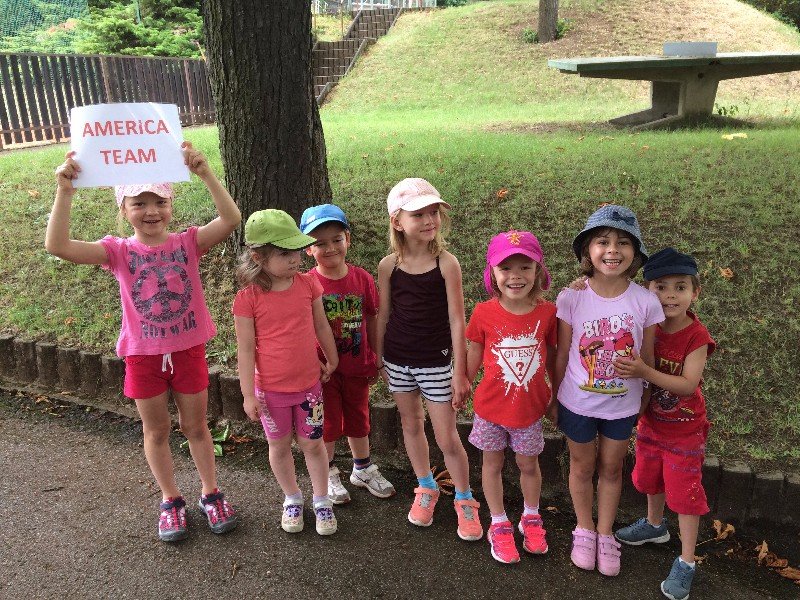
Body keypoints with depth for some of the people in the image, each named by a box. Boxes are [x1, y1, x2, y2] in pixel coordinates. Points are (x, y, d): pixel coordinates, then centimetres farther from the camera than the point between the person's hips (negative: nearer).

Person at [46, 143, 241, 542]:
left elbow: (231, 219, -26)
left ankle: (211, 493, 34)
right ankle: (171, 501, 36)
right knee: (156, 430, 16)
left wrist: (205, 173, -36)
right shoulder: (119, 252, -9)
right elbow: (57, 245, -22)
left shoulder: (188, 243, -10)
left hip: (188, 349, -1)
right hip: (143, 355, 1)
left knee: (195, 425, 15)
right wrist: (65, 191, -31)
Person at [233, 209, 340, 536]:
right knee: (279, 446, 16)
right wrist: (249, 395, -9)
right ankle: (292, 499, 39)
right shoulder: (247, 298, -16)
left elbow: (322, 327, 5)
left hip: (308, 383, 2)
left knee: (313, 444, 13)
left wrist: (332, 361, 15)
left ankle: (322, 501, 33)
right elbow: (245, 349, -11)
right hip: (271, 389, -2)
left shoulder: (308, 283, -8)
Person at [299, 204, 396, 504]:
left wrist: (373, 361, 6)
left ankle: (363, 469, 42)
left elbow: (372, 320, 1)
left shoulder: (362, 278, -8)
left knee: (358, 419, 20)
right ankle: (328, 474, 35)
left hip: (356, 366, 3)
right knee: (328, 423, 13)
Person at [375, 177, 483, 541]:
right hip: (398, 361, 3)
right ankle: (426, 488, 41)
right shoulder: (388, 265, -6)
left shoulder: (446, 264, -14)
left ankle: (464, 500, 27)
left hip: (436, 363, -3)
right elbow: (383, 315, 4)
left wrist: (460, 373, -10)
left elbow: (456, 321, -11)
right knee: (411, 425, 19)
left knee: (447, 438, 3)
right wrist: (379, 359, 10)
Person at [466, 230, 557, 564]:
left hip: (530, 408, 1)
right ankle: (499, 525, 37)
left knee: (528, 464, 19)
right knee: (493, 464, 16)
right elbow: (473, 358, -2)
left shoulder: (547, 312, -12)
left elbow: (551, 357, 2)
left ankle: (531, 518, 44)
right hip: (491, 408, 0)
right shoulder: (484, 314, -16)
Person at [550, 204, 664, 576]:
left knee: (611, 469, 21)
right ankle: (585, 530, 45)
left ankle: (605, 534, 44)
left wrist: (645, 402, 8)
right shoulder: (571, 299, -19)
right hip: (577, 403, -1)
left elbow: (647, 359, -4)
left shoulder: (646, 302, -17)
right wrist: (553, 400, 1)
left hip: (622, 406, 1)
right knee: (582, 467, 20)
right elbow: (562, 356, -8)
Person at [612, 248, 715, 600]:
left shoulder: (696, 336, -23)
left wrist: (643, 371, -41)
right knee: (650, 478, 24)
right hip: (651, 422, 5)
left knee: (684, 492, 5)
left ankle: (686, 562, 20)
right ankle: (655, 525, 50)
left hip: (685, 431, -5)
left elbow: (688, 384, -28)